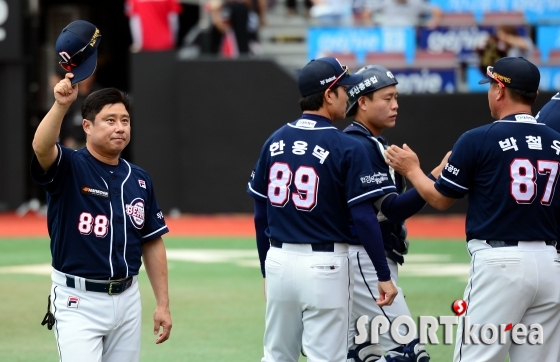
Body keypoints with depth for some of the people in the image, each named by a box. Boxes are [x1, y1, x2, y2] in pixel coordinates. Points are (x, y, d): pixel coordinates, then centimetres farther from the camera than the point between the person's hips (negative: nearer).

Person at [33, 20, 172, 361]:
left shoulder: (139, 179, 9)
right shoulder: (69, 167, -7)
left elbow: (152, 243, 12)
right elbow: (41, 148, -30)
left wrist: (163, 303, 8)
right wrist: (61, 105, -47)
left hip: (127, 299, 6)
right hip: (78, 301, -6)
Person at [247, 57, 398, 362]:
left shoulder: (275, 142, 4)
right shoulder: (347, 148, -11)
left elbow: (260, 215, 9)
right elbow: (364, 219, -13)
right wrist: (384, 275, -7)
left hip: (279, 260, 5)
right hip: (323, 267, -5)